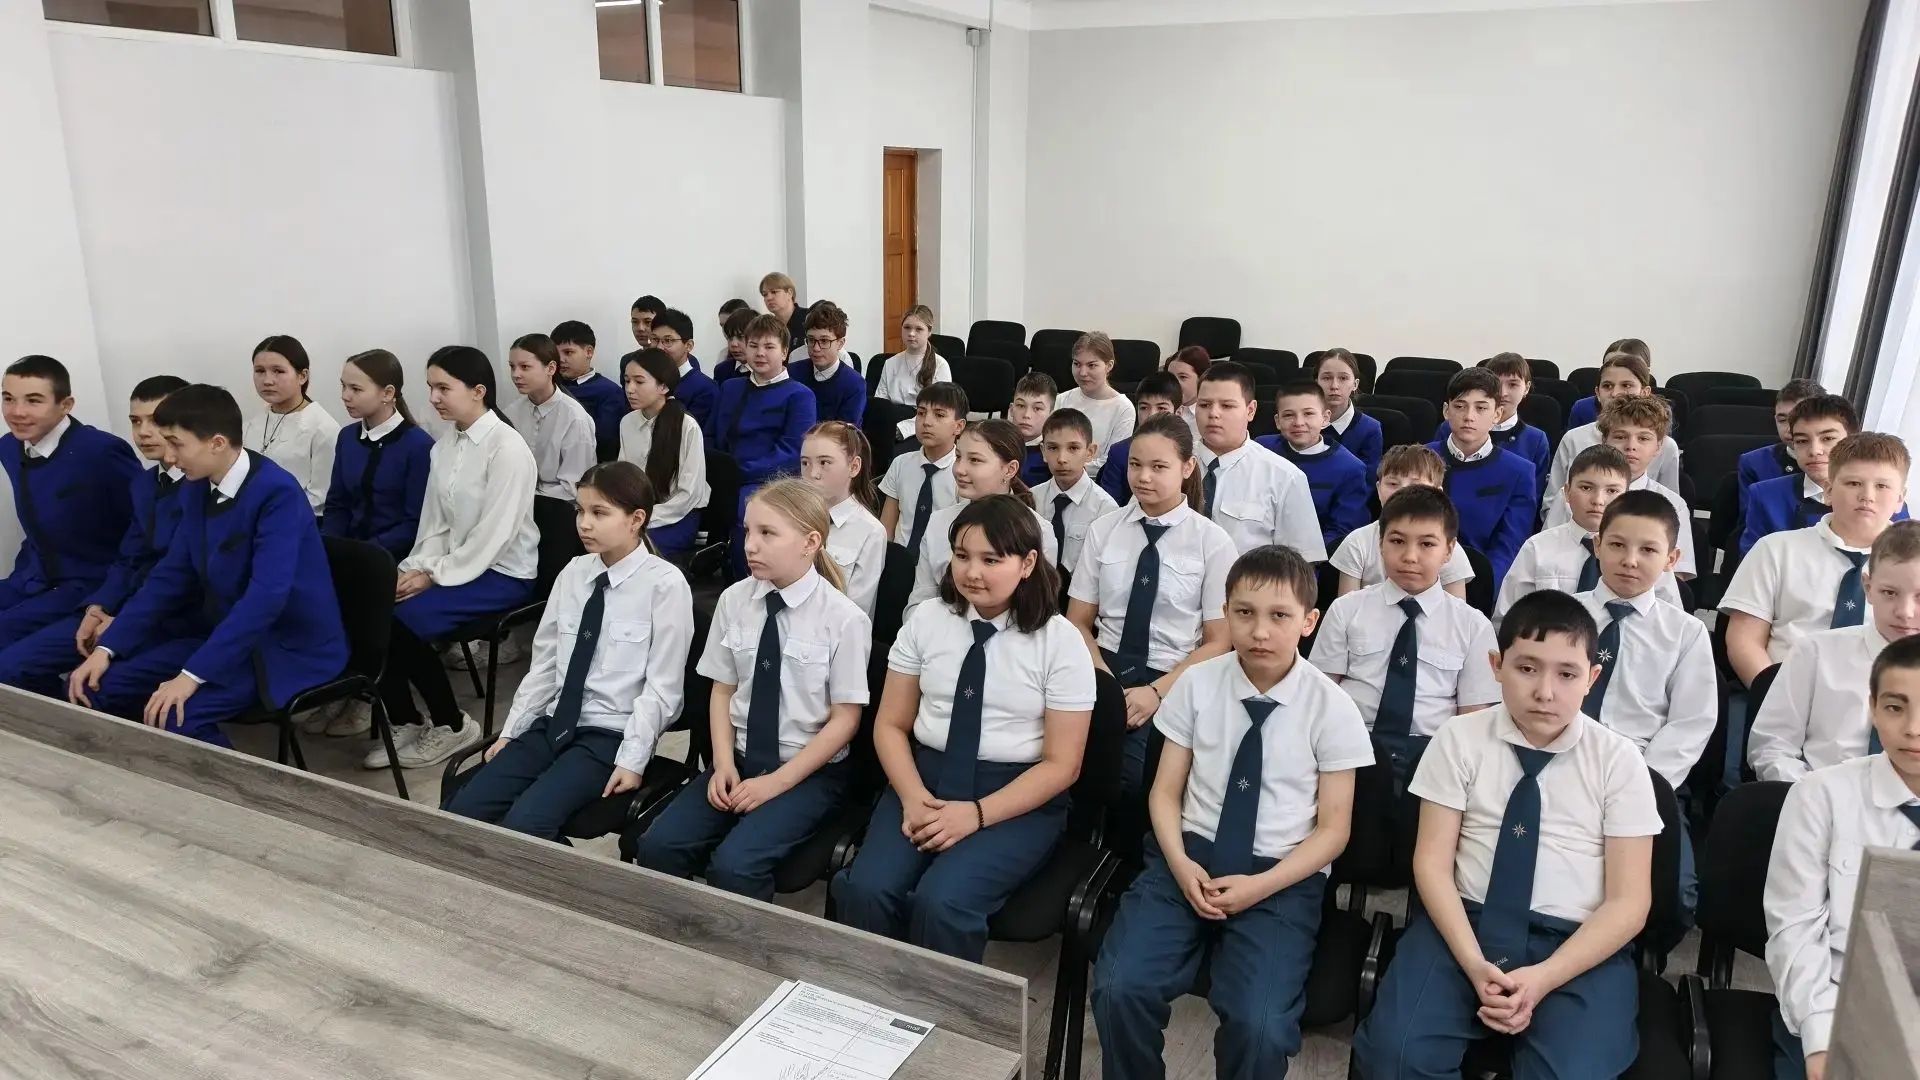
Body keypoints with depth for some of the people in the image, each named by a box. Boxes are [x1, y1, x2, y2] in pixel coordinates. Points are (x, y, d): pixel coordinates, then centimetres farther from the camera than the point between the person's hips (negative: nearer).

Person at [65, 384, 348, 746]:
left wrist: (193, 675, -32)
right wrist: (107, 647, -1)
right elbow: (172, 574, 9)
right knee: (92, 688, -1)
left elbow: (266, 595, -30)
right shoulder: (197, 489, 4)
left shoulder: (278, 492, -23)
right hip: (225, 635, 8)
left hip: (290, 647, -8)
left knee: (173, 716, -28)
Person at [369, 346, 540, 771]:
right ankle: (405, 722, 3)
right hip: (454, 564, 7)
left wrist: (436, 575, -18)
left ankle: (451, 725, -2)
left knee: (404, 618, -23)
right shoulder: (444, 447, 8)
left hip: (502, 572, -7)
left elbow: (494, 534, -19)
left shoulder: (507, 448, -16)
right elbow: (434, 523, 8)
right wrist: (417, 568, -9)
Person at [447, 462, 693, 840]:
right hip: (552, 723, 6)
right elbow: (544, 663, 12)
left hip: (609, 734, -6)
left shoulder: (665, 583, -11)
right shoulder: (573, 573, 7)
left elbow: (661, 686, -11)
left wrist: (632, 758, -15)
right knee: (462, 812, -9)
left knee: (524, 824, -25)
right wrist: (511, 731, 8)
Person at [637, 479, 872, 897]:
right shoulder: (734, 600, -1)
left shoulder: (844, 618, -14)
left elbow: (845, 720, -9)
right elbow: (722, 691, 7)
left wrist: (776, 782, -14)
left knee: (734, 865, -24)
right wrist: (723, 764, -8)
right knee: (658, 846, -15)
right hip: (739, 759, 4)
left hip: (810, 771, -4)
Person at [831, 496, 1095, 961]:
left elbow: (1061, 765, -7)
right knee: (864, 890, -23)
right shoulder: (926, 619, 3)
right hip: (925, 776, 3)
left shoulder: (1060, 641, -7)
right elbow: (891, 725, 6)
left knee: (942, 902, -28)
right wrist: (913, 796, -12)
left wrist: (977, 813, -18)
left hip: (1019, 799, -3)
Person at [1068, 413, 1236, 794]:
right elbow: (1078, 623, 7)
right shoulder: (1103, 530, 7)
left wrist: (1156, 691, -13)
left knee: (1127, 774, -29)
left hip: (1172, 683, -2)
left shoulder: (1213, 542, 0)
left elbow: (1218, 643, 1)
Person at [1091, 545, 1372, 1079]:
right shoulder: (1197, 684, -1)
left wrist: (1259, 886, -14)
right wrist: (1180, 863, -13)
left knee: (1259, 1025, -25)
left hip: (1282, 877, -1)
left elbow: (1332, 829, -1)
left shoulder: (1331, 707, -5)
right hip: (1191, 857, 2)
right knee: (1119, 989, -20)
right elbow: (1166, 792, 5)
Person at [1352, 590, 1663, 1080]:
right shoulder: (1459, 740, 2)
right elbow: (1433, 863, 0)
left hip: (1580, 944, 0)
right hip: (1465, 923, 1)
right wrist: (1473, 963, -16)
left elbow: (1629, 901, -1)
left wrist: (1544, 978, -15)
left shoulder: (1619, 761, 1)